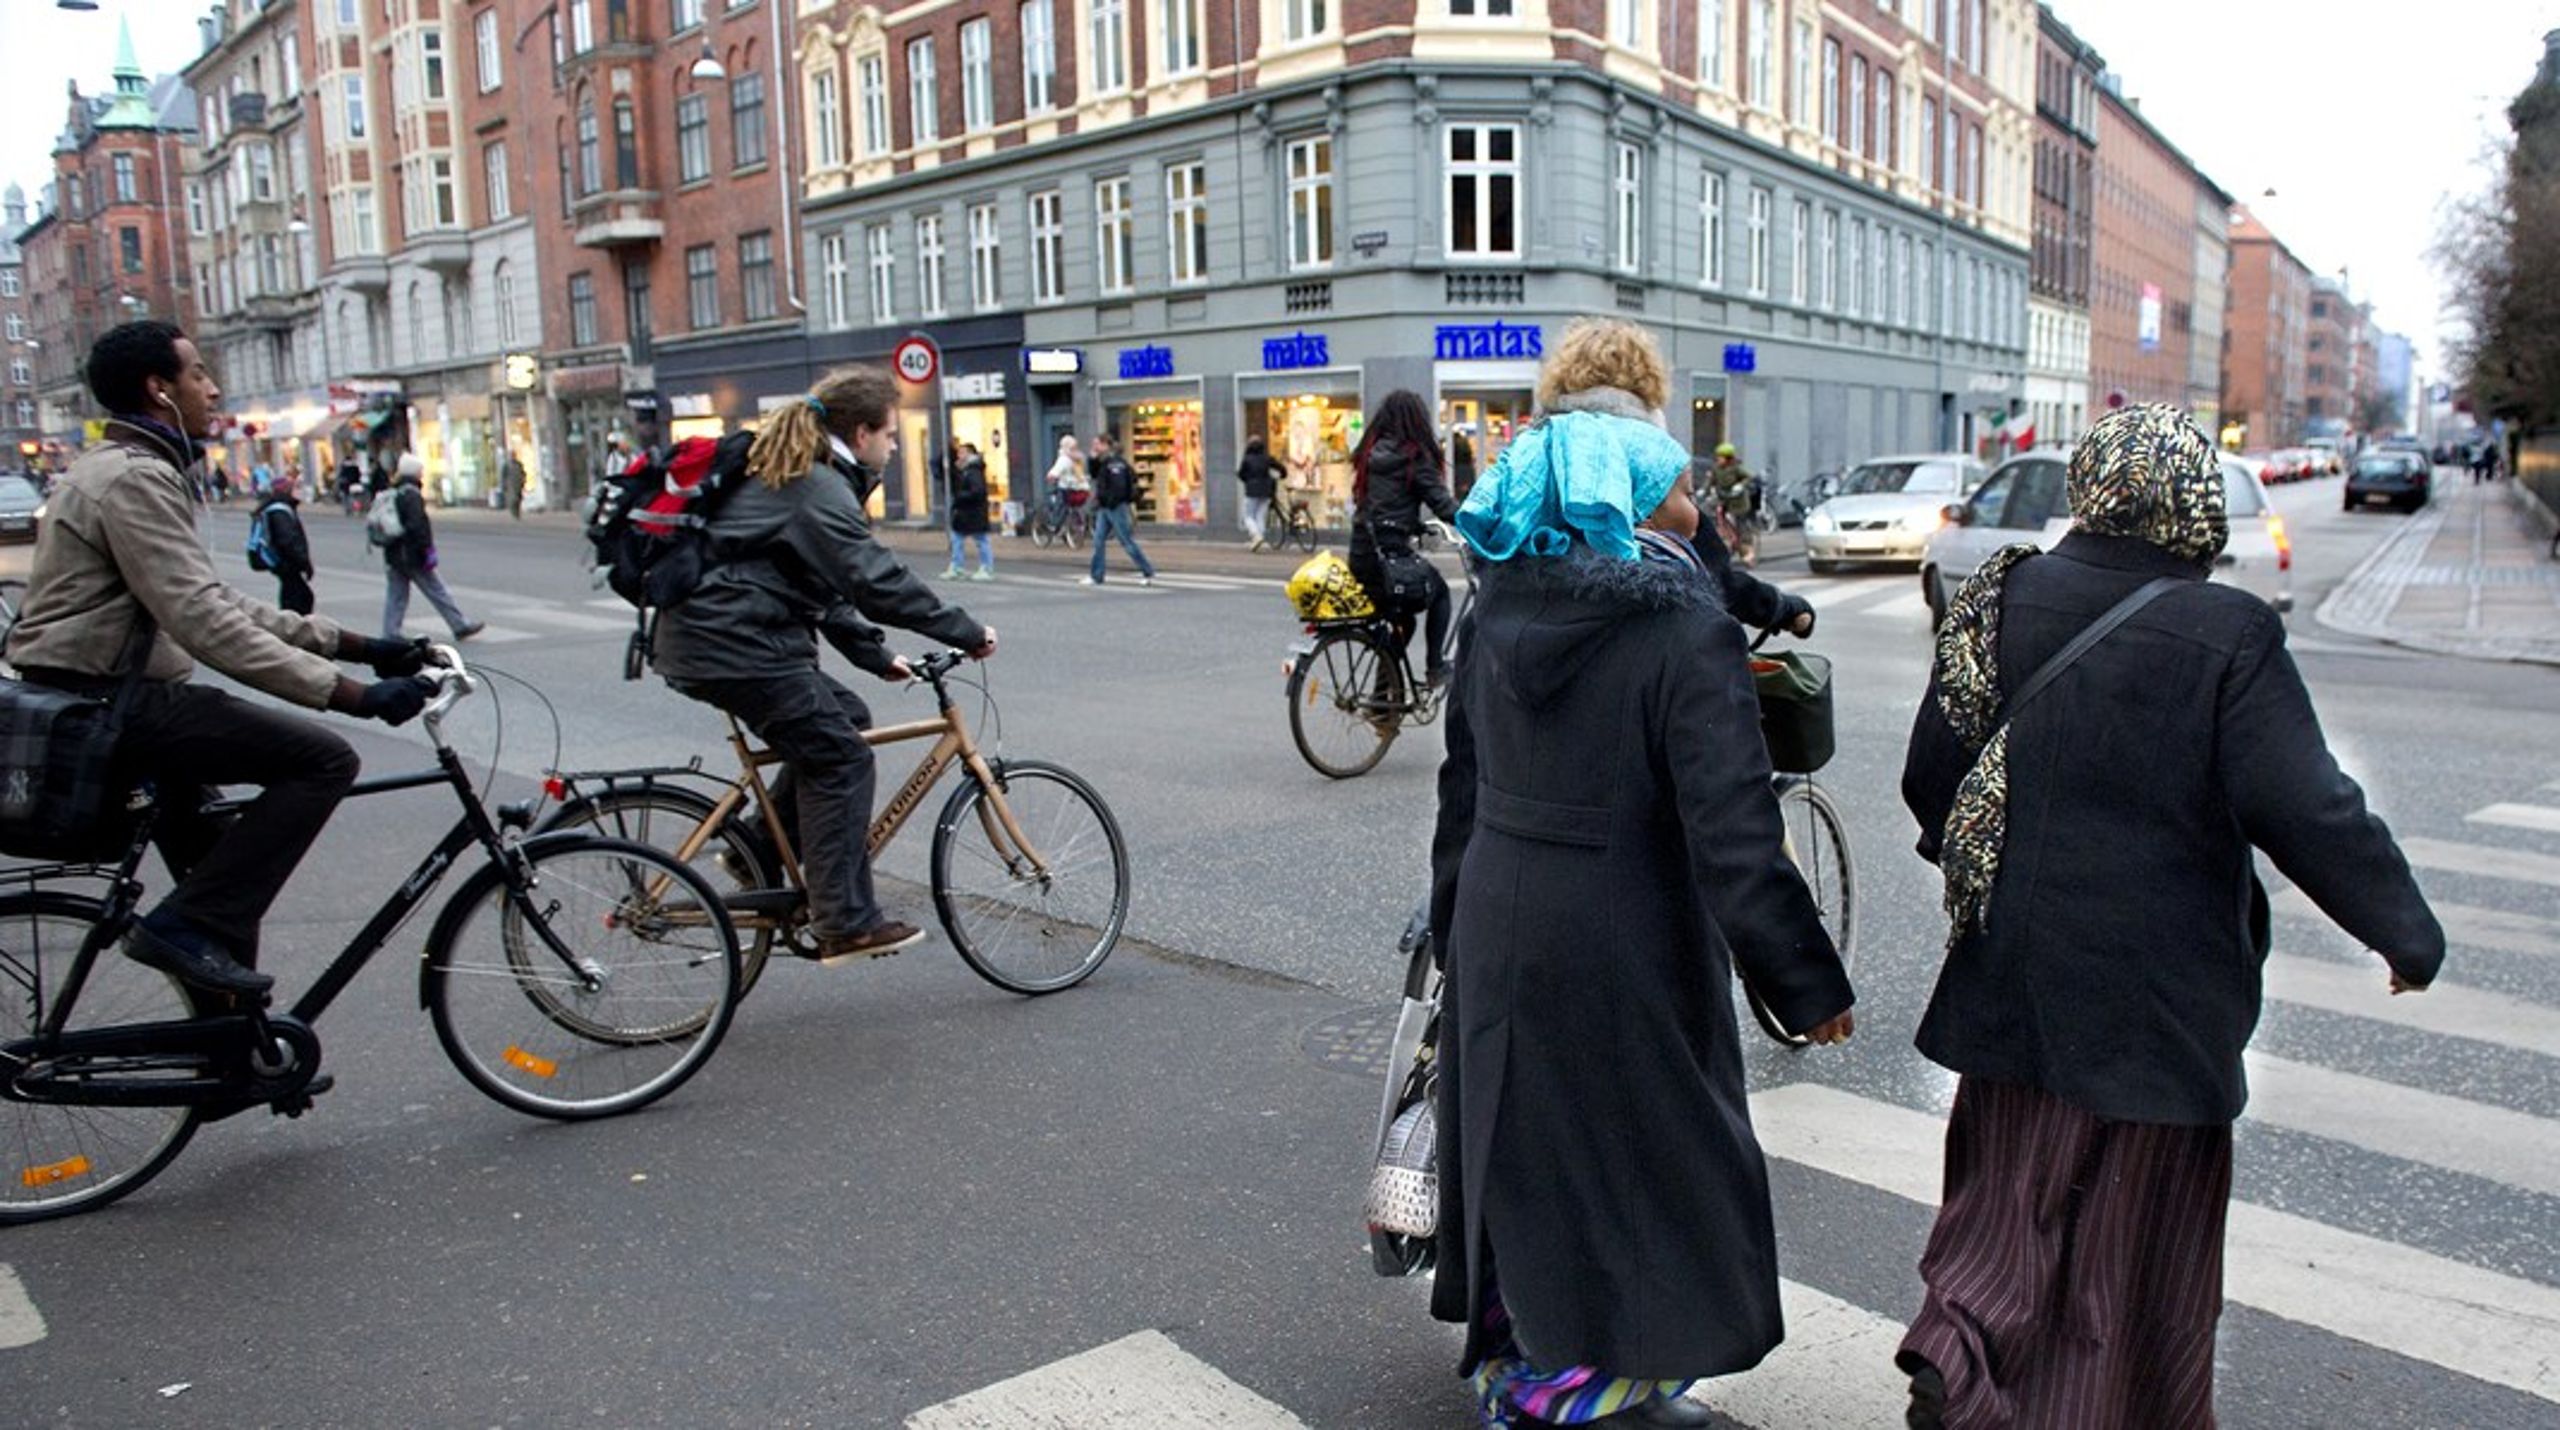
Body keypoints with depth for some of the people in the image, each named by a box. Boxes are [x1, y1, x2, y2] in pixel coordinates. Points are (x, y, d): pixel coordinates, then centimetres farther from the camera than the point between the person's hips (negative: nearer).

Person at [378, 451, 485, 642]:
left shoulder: (390, 494, 13)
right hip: (412, 555, -8)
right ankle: (461, 626, 7)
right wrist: (427, 550, -18)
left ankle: (390, 634, 8)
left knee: (395, 596, 9)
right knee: (437, 592, 0)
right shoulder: (411, 494, -15)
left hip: (392, 555, 8)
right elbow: (417, 525, -22)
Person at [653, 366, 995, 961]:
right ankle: (846, 924, -6)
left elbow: (827, 585, 22)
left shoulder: (792, 476, 19)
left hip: (711, 636, 10)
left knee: (844, 717, 15)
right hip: (734, 645, -10)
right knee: (839, 757, -8)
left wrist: (874, 655, 18)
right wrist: (966, 632, -16)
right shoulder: (819, 490, -14)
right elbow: (878, 582, -22)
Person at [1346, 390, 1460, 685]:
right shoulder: (1413, 456, -8)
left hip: (1359, 555, 6)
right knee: (1439, 591, 22)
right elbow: (1441, 501, -10)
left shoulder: (1369, 453, 12)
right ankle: (1435, 666, 17)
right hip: (1391, 555, -6)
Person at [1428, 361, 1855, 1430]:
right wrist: (1808, 987, -11)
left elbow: (1462, 790, 9)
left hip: (1497, 936, 7)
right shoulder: (1688, 634, -18)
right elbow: (1735, 833, -20)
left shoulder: (1497, 613, 1)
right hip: (1621, 954, -6)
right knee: (1628, 1158, 12)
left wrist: (1456, 931, 19)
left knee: (1518, 1153, 20)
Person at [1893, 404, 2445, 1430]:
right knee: (2134, 1228, 13)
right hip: (2156, 998, -3)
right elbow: (2308, 811, -16)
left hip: (2016, 978, 4)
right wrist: (2406, 928, -1)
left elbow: (1930, 776, 3)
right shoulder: (2226, 635, -16)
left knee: (2015, 1191, 18)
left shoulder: (2000, 601, -4)